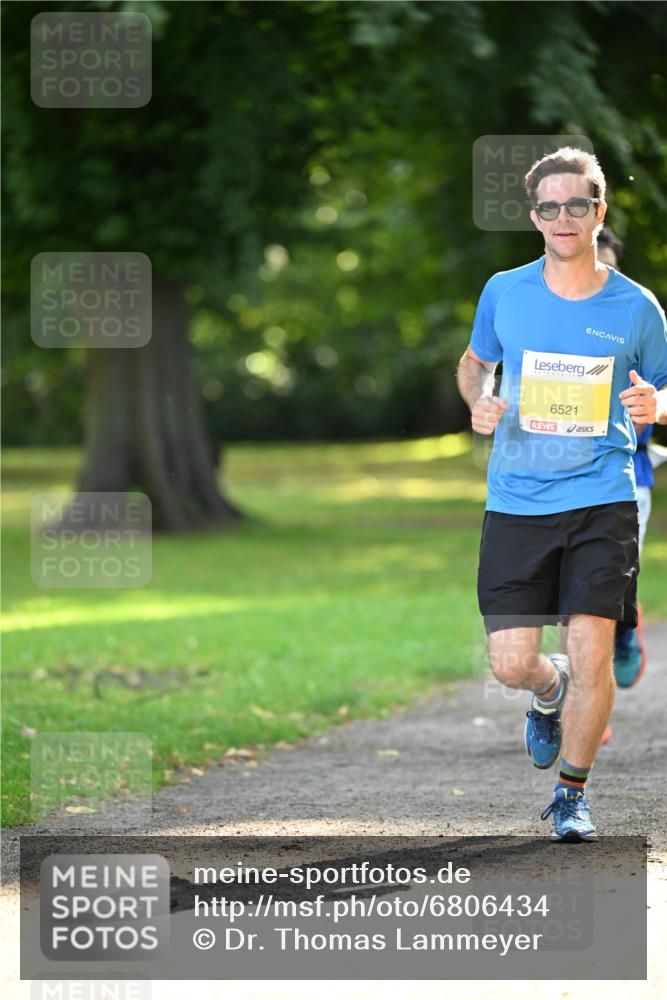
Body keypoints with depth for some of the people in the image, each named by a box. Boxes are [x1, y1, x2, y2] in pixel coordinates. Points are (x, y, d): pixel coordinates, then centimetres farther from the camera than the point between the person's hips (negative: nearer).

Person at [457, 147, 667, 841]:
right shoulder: (504, 292, 3)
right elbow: (475, 361, 20)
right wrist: (478, 404, -2)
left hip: (602, 500, -1)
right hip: (515, 501, 1)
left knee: (591, 653, -10)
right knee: (511, 665, -3)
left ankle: (571, 793, 11)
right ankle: (552, 693, 36)